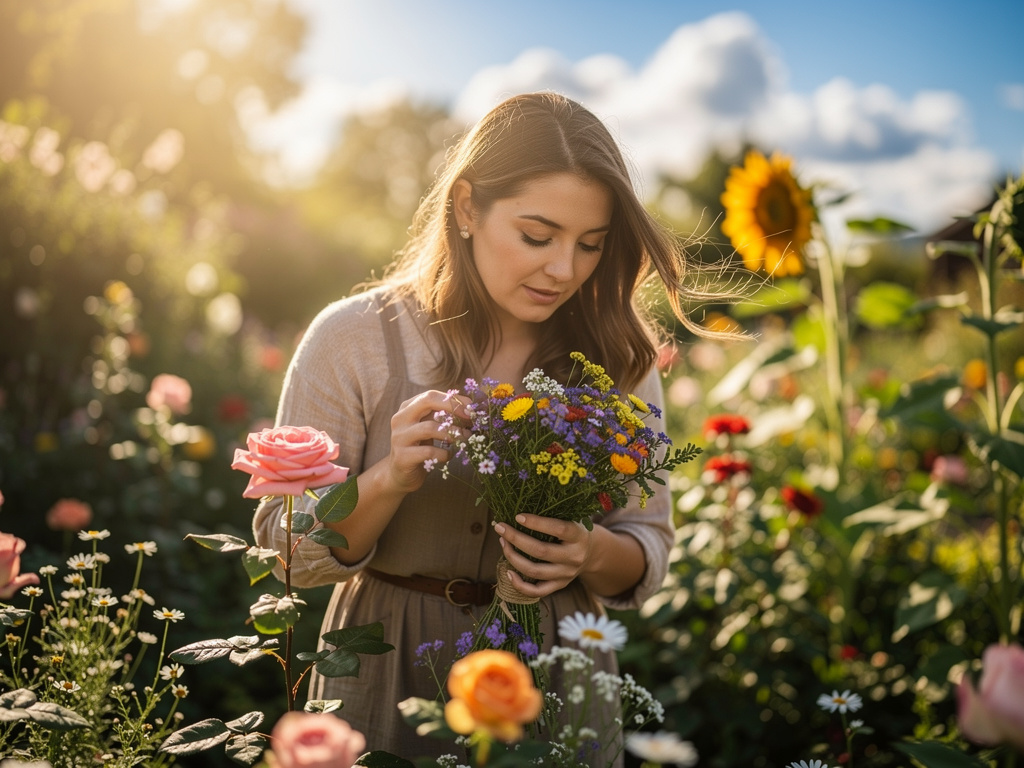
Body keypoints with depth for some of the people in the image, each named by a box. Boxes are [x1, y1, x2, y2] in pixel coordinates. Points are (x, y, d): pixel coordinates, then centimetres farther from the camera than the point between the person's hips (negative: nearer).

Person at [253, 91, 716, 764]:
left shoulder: (618, 356, -6)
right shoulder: (354, 340, -13)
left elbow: (649, 549, 0)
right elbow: (288, 551, -10)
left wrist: (593, 556, -21)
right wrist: (393, 479, -27)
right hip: (392, 672, -1)